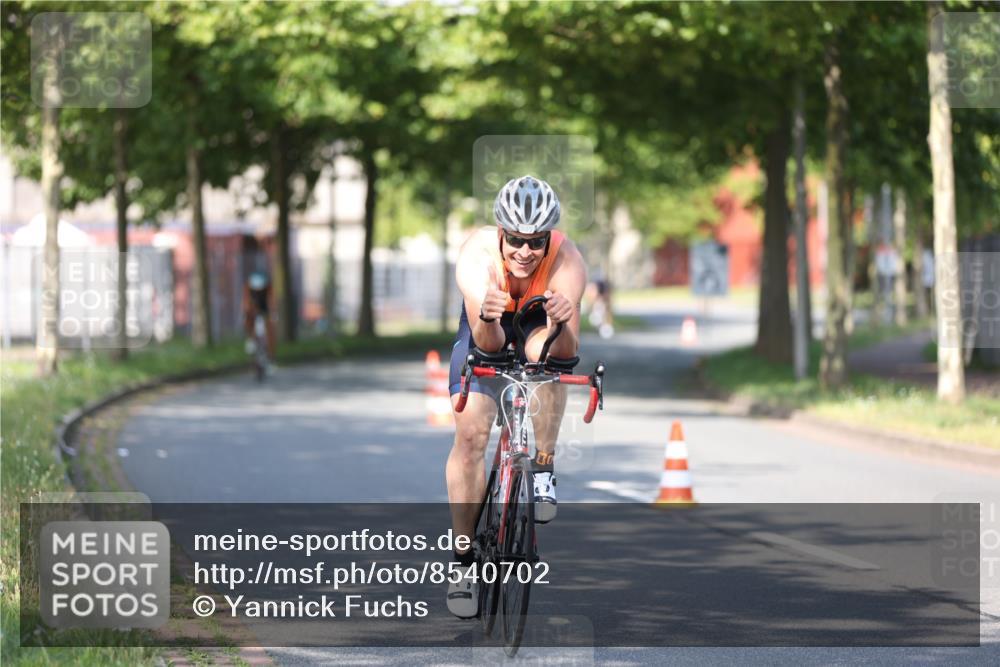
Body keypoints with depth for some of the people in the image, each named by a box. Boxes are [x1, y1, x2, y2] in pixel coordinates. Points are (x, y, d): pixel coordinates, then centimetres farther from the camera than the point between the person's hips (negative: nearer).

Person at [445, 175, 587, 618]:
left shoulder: (567, 262, -34)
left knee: (546, 350, -36)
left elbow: (567, 350, -38)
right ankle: (464, 560, -2)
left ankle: (543, 469, -19)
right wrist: (487, 319, -61)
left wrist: (561, 325, -60)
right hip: (488, 330, 1)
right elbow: (487, 343, -39)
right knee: (470, 433, -13)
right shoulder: (476, 256, -35)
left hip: (541, 326, 0)